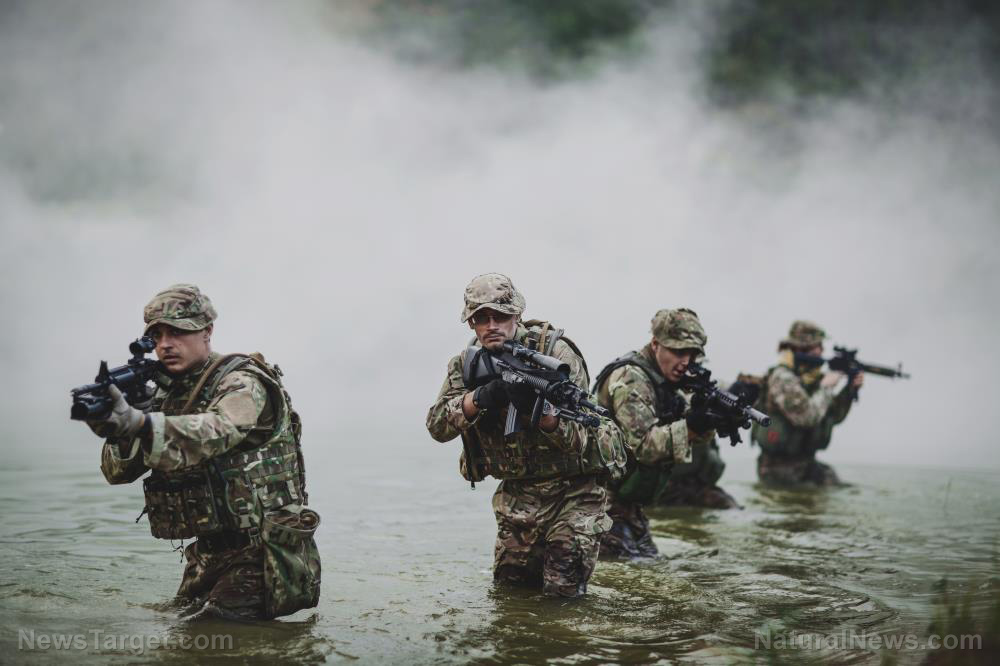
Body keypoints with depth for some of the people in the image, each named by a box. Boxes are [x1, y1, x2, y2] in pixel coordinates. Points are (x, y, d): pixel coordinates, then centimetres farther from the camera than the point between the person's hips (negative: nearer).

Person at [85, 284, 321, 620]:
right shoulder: (163, 396, 11)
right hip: (210, 552, 8)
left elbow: (212, 432, -34)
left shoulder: (243, 383, -12)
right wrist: (119, 431, -20)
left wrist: (138, 422, -51)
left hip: (261, 558, -8)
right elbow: (117, 472, 3)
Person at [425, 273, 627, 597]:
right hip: (516, 493, 5)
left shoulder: (555, 352, -17)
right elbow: (437, 425, -14)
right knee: (507, 581, 9)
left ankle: (571, 545, 19)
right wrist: (480, 397, -30)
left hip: (572, 488, -4)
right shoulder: (466, 363, -2)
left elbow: (576, 439, -23)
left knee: (562, 587, -8)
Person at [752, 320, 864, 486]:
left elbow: (834, 416, 14)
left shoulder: (813, 378, 9)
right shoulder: (782, 378, -16)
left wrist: (851, 389, 1)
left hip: (805, 463, 7)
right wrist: (825, 388, -14)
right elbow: (807, 416, -26)